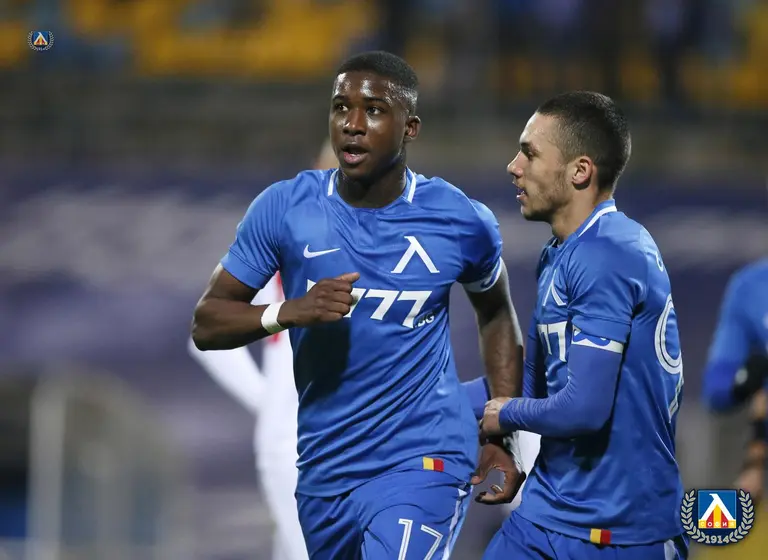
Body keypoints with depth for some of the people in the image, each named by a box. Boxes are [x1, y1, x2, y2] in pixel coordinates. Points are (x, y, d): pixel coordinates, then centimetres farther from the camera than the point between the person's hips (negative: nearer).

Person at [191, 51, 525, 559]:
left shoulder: (460, 222, -5)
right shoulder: (285, 208, -5)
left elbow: (496, 314, 14)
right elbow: (206, 324, -3)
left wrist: (503, 436, 7)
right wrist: (287, 312, -22)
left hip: (422, 464, -3)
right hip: (323, 472, 3)